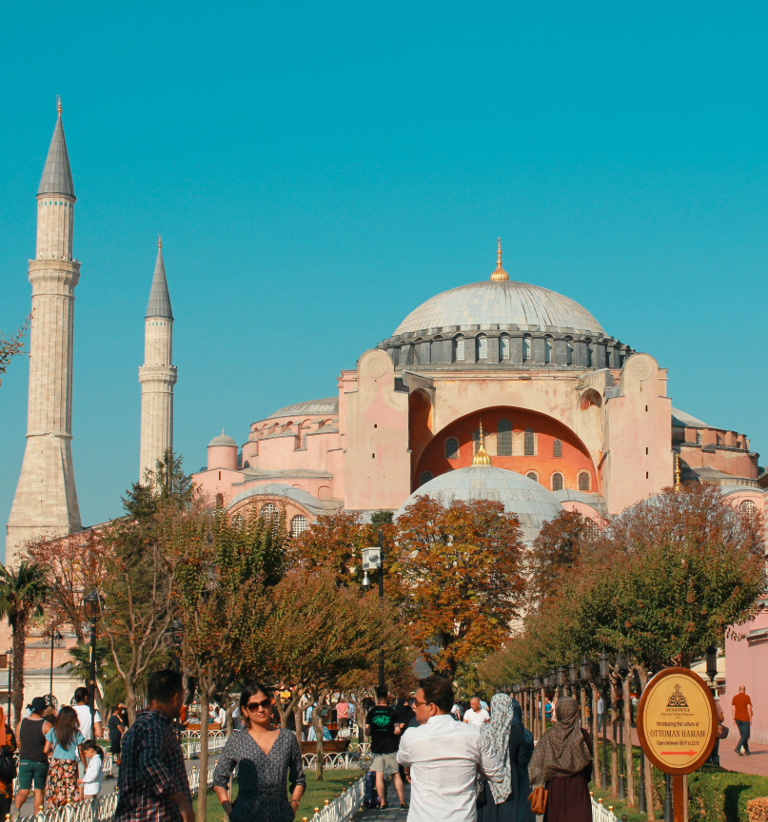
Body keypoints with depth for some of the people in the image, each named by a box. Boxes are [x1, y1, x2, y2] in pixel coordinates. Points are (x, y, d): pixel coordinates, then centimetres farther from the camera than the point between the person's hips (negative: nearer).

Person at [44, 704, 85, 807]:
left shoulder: (53, 731, 3)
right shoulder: (76, 733, -1)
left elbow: (46, 750, 3)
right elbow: (81, 752, 0)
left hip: (55, 765, 2)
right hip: (71, 765, -2)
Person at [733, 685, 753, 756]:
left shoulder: (735, 697, 6)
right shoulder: (747, 697, -6)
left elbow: (733, 709, 5)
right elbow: (749, 708, -10)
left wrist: (734, 719, 9)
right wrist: (750, 718, -5)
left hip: (738, 718, 5)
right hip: (745, 718, -5)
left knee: (742, 735, 12)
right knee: (745, 735, -2)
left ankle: (747, 751, 14)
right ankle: (738, 748, -20)